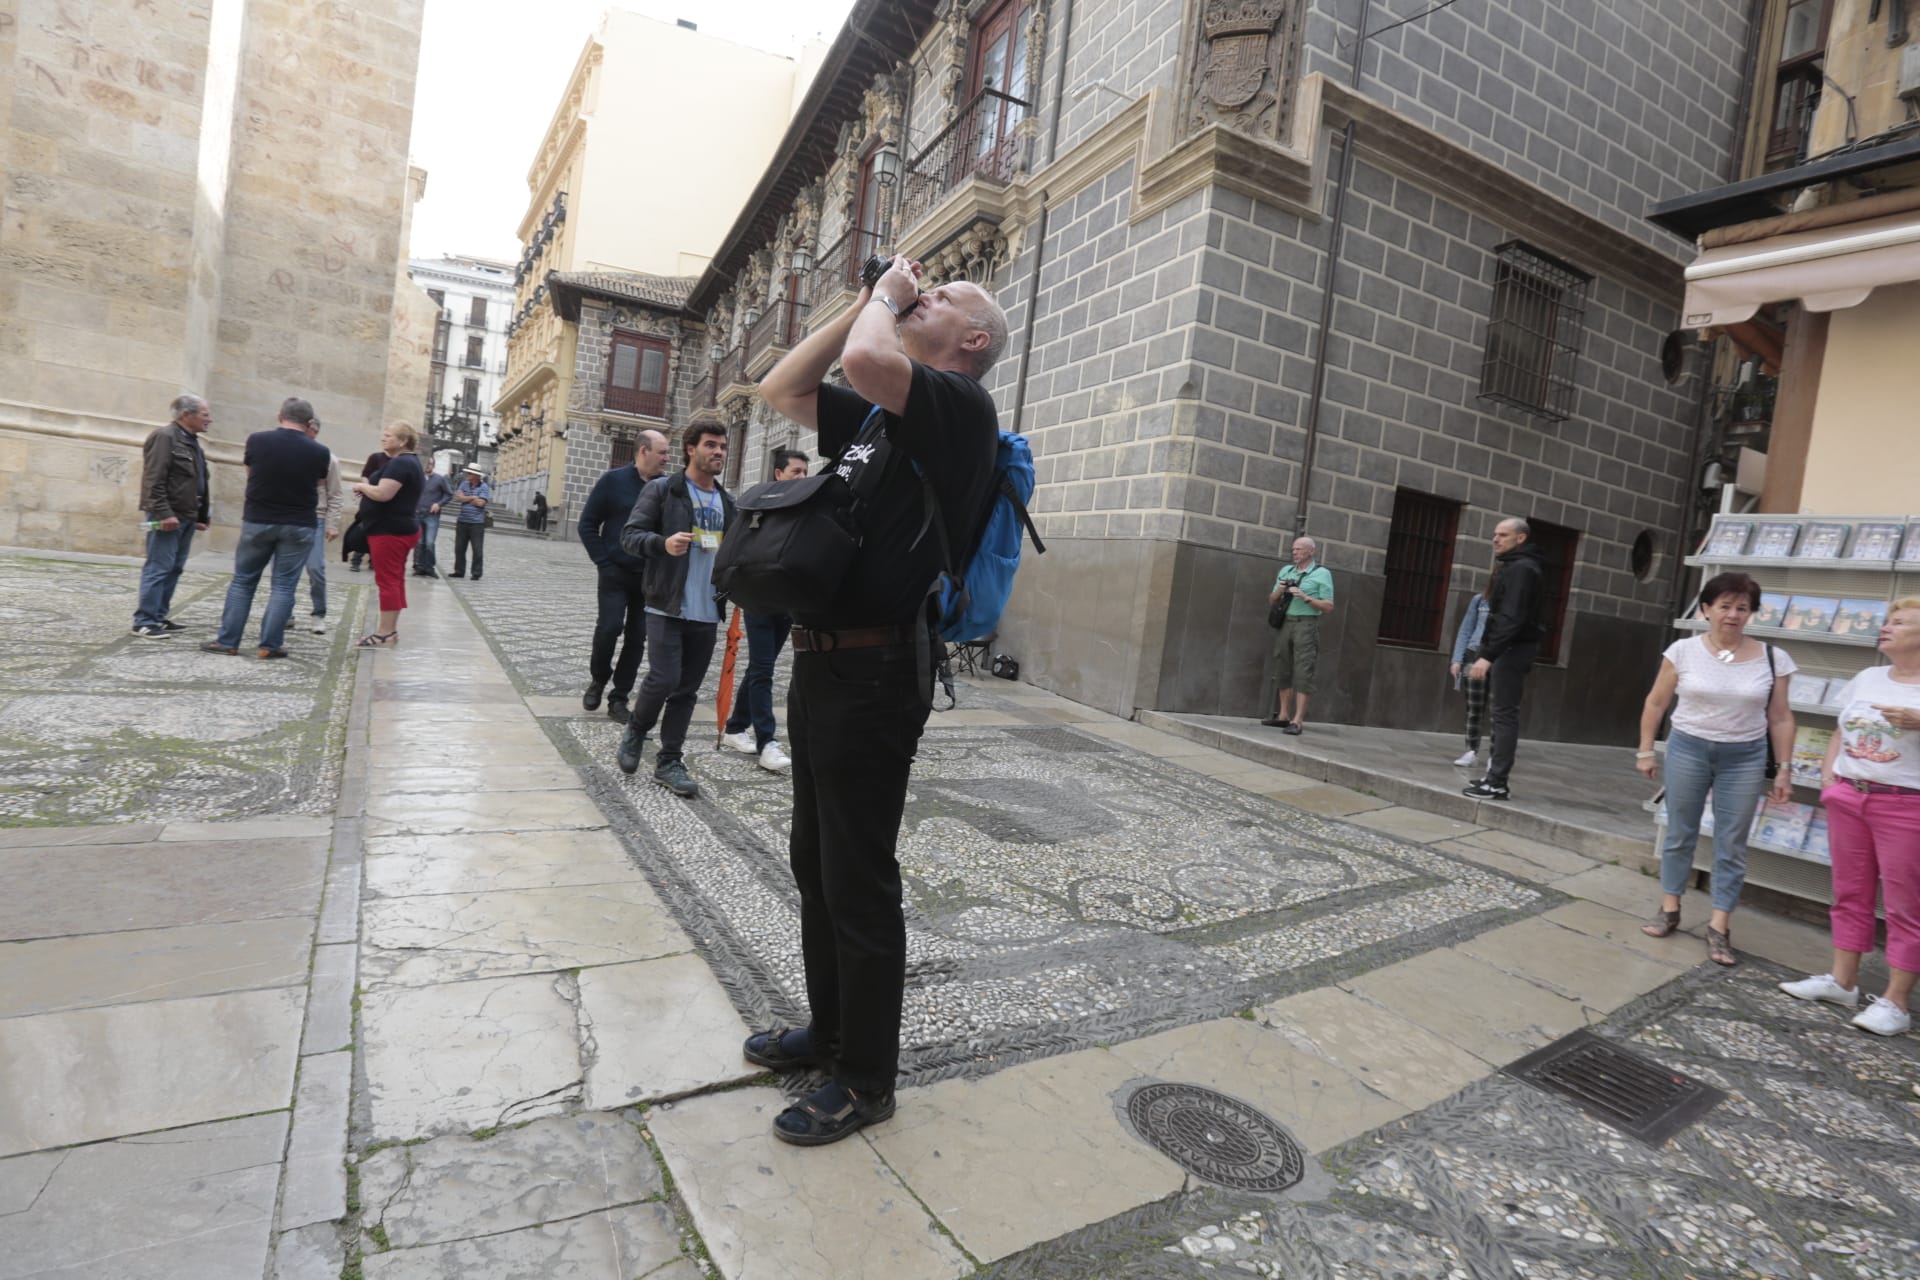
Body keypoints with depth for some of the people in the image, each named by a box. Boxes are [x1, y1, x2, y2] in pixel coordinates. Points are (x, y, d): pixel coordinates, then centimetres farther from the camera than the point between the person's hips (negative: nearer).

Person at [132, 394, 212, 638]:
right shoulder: (164, 437, -9)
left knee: (174, 569, 11)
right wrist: (164, 513, -22)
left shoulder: (193, 443, 18)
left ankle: (160, 616, 18)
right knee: (158, 568, -7)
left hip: (186, 517, 9)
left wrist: (203, 515, 16)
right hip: (168, 517, -9)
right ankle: (144, 621, -3)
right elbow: (154, 480, -16)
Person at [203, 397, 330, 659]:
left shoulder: (257, 440, -5)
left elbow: (250, 476, 11)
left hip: (257, 521, 1)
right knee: (284, 586, 4)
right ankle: (270, 644, 4)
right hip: (298, 526, -1)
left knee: (243, 581, 12)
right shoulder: (319, 453, -8)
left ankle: (227, 640, 15)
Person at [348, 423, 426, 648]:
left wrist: (362, 487, -7)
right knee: (395, 579, 12)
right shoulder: (410, 462, 17)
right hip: (401, 529, 11)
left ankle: (385, 633, -7)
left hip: (390, 531, -11)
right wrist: (369, 488, 13)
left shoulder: (399, 463, -16)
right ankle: (390, 629, 17)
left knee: (387, 580, -9)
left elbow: (383, 494, -25)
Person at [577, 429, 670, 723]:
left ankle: (619, 699, 14)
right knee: (609, 627, -11)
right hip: (615, 573, -2)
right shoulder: (613, 480, -1)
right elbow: (587, 524, 1)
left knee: (637, 638, 3)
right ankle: (598, 679, 17)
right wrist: (603, 562, -5)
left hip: (650, 577, 2)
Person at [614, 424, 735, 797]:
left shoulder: (727, 501, 13)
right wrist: (663, 543, -24)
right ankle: (635, 732, 18)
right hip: (667, 606, -5)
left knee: (687, 689, 7)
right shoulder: (661, 489, -2)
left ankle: (669, 761, 16)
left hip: (707, 612, 5)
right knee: (664, 678, -12)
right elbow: (629, 535, -5)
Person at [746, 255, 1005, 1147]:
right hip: (823, 665, 9)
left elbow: (867, 361, -27)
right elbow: (781, 392, 23)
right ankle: (829, 1030, 38)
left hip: (874, 676, -9)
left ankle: (866, 1079, 21)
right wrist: (865, 299, 16)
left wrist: (886, 296, -5)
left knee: (858, 882, 2)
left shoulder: (959, 404, -9)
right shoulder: (884, 413, 18)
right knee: (815, 864, 19)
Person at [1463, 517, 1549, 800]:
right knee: (1503, 712, 12)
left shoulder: (1521, 568, -13)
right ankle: (1495, 774, 18)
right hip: (1509, 648, 10)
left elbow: (1511, 618, -22)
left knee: (1505, 713, -9)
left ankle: (1497, 783, -8)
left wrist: (1488, 655, -26)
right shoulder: (1513, 566, 20)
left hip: (1512, 649, -10)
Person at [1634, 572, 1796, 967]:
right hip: (1688, 749, 0)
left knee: (1731, 845, 4)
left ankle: (1719, 927, 12)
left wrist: (1784, 769, 1)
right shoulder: (1683, 651, -6)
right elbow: (1656, 703, 2)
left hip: (1744, 758, 1)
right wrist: (1646, 749, 1)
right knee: (1679, 834, 10)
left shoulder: (1773, 658, -3)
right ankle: (1669, 910, 22)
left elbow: (1780, 718, 3)